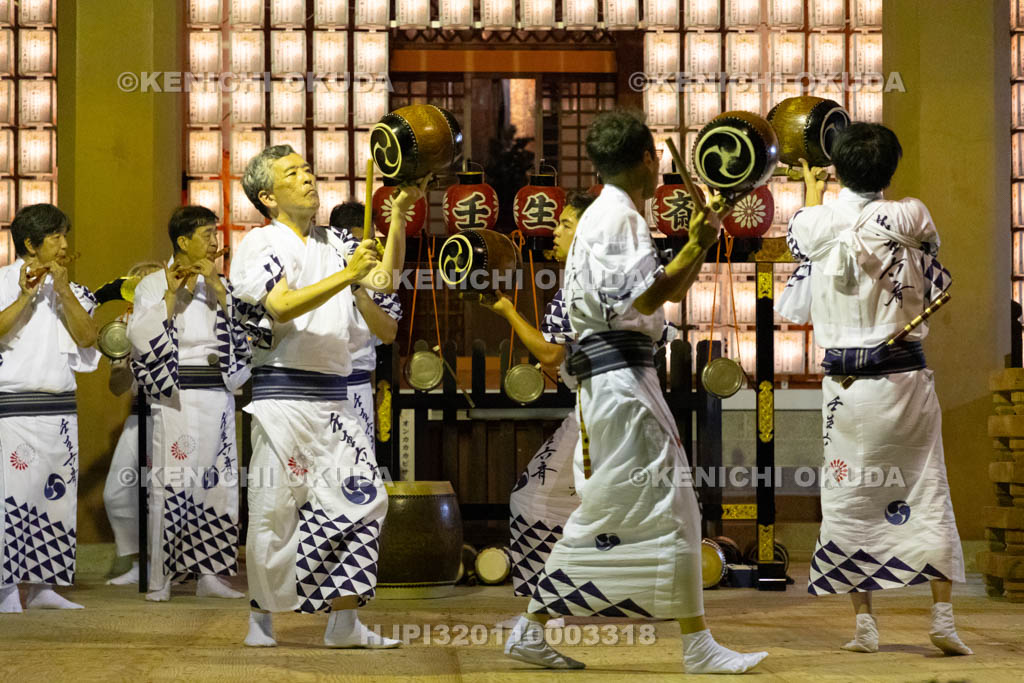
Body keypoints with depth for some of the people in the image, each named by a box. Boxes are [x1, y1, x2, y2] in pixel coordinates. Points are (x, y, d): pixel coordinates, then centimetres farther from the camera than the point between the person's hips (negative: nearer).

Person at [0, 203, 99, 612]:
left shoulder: (70, 288, 14)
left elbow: (87, 337, -1)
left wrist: (63, 290, -8)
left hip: (59, 407, 6)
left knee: (56, 494, 6)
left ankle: (42, 585, 13)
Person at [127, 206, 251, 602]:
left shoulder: (220, 284, 14)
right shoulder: (153, 285, 1)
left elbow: (240, 332, 0)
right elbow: (141, 339, -13)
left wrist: (218, 288, -8)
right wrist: (172, 294, -13)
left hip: (218, 396, 5)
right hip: (176, 396, -5)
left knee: (218, 481, 4)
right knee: (172, 483, -8)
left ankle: (209, 574, 10)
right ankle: (159, 579, -5)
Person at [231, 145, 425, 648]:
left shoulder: (331, 244, 18)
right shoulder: (262, 243, -3)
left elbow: (385, 280, 13)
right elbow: (282, 307, -18)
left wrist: (400, 211, 7)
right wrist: (347, 275, -25)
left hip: (332, 399, 6)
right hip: (284, 395, -6)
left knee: (361, 497, 0)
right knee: (276, 510, -2)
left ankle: (344, 622, 6)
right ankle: (261, 620, 11)